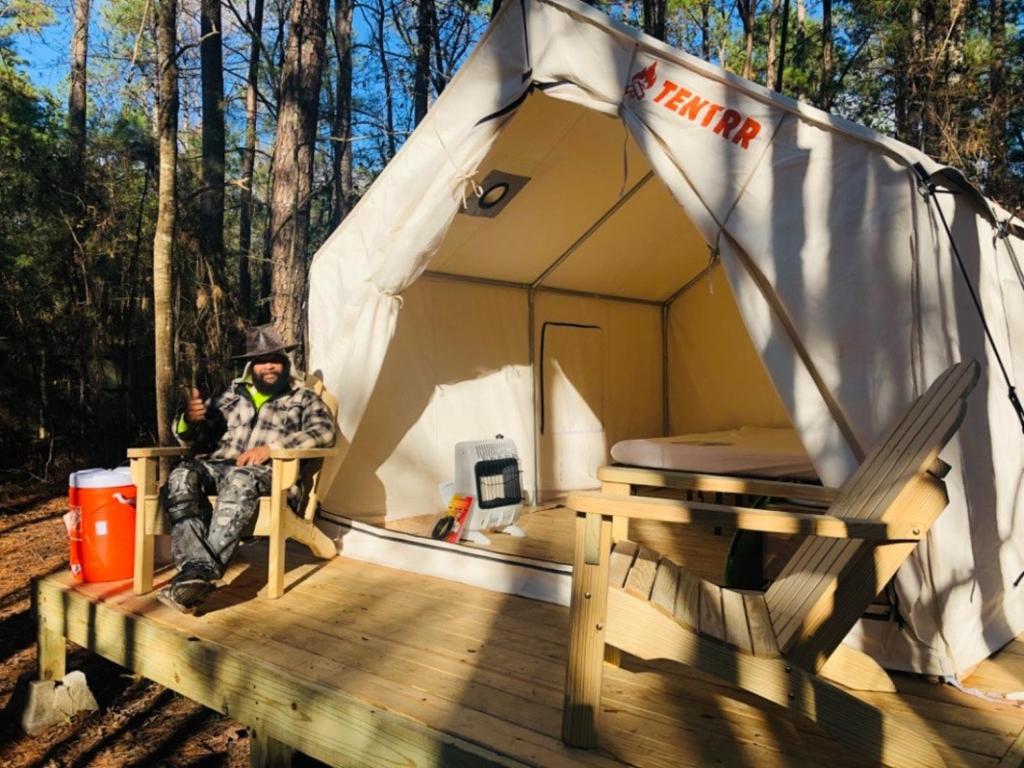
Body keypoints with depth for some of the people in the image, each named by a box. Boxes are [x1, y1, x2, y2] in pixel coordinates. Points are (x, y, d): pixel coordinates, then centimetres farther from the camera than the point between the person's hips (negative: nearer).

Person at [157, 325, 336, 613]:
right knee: (182, 476, -30)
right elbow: (189, 434, 23)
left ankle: (199, 574, -44)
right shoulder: (232, 394, 24)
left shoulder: (304, 398, 13)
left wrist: (271, 448, -19)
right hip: (218, 465, 4)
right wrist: (190, 419, -4)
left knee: (239, 481, -38)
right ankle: (197, 568, -43)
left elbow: (324, 432, -6)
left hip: (267, 472, -4)